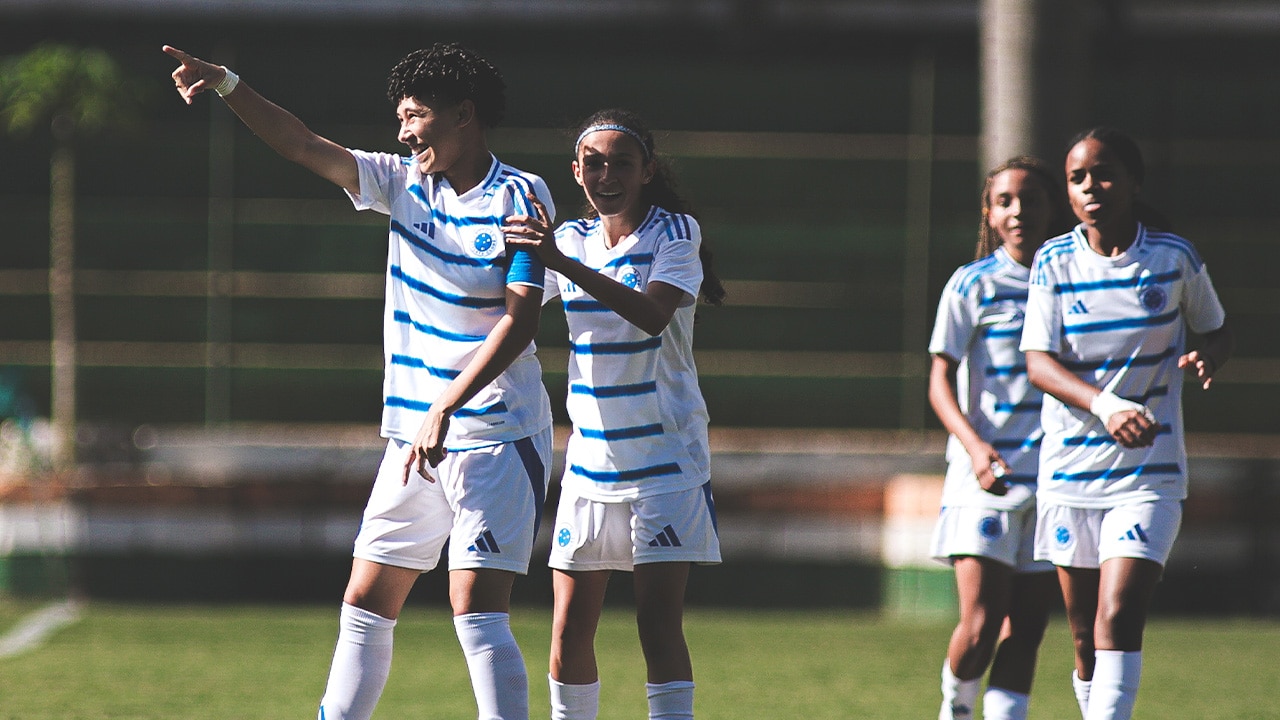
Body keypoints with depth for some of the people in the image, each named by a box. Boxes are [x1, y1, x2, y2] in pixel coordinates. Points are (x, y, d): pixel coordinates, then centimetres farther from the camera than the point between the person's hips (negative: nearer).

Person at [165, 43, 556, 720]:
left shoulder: (519, 196, -9)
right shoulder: (403, 184, 9)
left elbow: (521, 318, -17)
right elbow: (303, 145, 7)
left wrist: (444, 408, -23)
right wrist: (228, 85, -7)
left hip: (496, 437, -7)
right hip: (414, 436, 7)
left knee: (477, 611, -16)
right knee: (365, 605, 8)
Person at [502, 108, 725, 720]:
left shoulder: (674, 234, -7)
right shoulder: (570, 239, 8)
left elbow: (654, 313, -26)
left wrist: (563, 263, -35)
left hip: (665, 457, -5)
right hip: (590, 457, 5)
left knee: (658, 623, -12)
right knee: (569, 629, 2)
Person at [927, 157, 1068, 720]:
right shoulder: (972, 285, -1)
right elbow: (941, 380, -3)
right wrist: (974, 445, -18)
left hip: (1056, 477, 3)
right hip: (985, 474, -3)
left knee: (1026, 628, 0)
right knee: (980, 626, -11)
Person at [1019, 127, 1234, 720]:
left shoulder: (1174, 258, -3)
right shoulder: (1054, 263, -3)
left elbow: (1216, 331, 12)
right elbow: (1038, 362, -10)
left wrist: (1206, 359, -13)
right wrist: (1105, 406, -29)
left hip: (1149, 473, -2)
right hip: (1068, 469, 2)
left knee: (1118, 619, -17)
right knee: (1085, 638, 8)